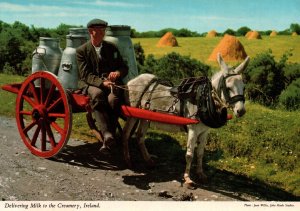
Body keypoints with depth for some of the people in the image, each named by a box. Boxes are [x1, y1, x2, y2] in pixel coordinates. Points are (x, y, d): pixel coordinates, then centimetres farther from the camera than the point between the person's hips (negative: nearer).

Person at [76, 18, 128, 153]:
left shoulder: (112, 48, 18)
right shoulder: (82, 50, 7)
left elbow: (124, 68, 16)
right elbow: (85, 75, -4)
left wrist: (118, 73, -9)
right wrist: (102, 83, -21)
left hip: (111, 83, 2)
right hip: (90, 84, -2)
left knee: (113, 98, -33)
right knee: (97, 94, -38)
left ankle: (107, 142, -32)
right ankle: (107, 134, -46)